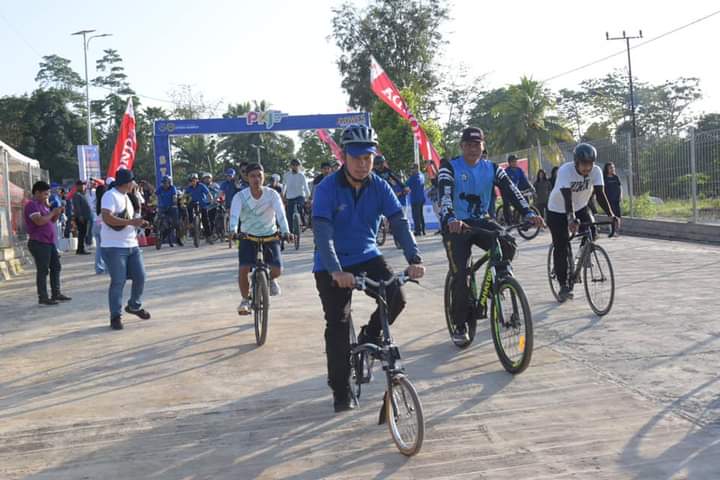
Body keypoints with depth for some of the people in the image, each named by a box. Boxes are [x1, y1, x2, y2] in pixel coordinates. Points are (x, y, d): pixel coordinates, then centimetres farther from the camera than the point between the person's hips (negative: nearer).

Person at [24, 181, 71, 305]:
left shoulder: (43, 205, 17)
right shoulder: (32, 205, -12)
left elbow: (51, 221, 23)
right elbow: (39, 221, -26)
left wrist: (58, 213, 5)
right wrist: (52, 212, -15)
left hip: (49, 242, 10)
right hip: (39, 243, -10)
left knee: (56, 267, 12)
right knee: (43, 270, -5)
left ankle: (56, 294, 19)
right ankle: (43, 298, 0)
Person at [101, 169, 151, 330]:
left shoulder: (125, 196, 16)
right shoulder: (110, 196, -13)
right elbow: (107, 218, -26)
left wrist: (138, 223, 9)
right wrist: (131, 222, -27)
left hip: (132, 245, 9)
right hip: (114, 247, -9)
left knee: (140, 277, 10)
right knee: (118, 282, -4)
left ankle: (134, 306, 31)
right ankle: (116, 316, 7)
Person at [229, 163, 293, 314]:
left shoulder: (272, 194, -14)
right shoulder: (240, 197, -15)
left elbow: (281, 214, -26)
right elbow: (234, 215, -29)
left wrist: (286, 231, -44)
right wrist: (233, 231, -50)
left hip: (270, 236, 0)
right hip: (248, 237, 0)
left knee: (277, 270, -14)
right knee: (243, 269, -19)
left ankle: (270, 279, 25)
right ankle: (245, 299, 5)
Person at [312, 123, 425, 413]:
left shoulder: (379, 187, -7)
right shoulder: (327, 189, -18)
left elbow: (399, 223, -14)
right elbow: (322, 233, -28)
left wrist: (414, 259, -30)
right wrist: (336, 271, -43)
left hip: (367, 256, 3)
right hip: (332, 266, -3)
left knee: (397, 298, -18)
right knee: (337, 326, -5)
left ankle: (370, 338, 13)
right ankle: (341, 391, 10)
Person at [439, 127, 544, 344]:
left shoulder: (492, 169, 2)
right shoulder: (449, 168, -8)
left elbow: (511, 191, -11)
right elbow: (444, 196, -25)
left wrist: (528, 213, -28)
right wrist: (450, 219, -45)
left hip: (481, 221, 3)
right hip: (456, 226, -3)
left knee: (507, 244, -27)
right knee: (460, 275, -13)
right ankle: (460, 326, 3)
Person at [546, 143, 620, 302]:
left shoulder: (596, 171, -18)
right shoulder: (565, 171, -30)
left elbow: (600, 194, -24)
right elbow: (567, 198, -40)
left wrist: (611, 215, -37)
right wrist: (571, 219, -54)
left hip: (580, 207, 4)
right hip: (557, 210, -4)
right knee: (561, 247, -7)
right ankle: (563, 285, 2)